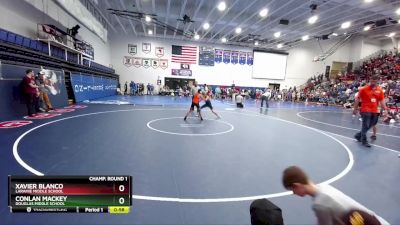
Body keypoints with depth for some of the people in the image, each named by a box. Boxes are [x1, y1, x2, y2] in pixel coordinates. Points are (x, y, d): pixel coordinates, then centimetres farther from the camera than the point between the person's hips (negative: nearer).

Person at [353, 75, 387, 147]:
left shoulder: (379, 90, 7)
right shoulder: (364, 89, -5)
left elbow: (382, 101, 9)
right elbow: (357, 99, -1)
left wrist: (385, 109, 0)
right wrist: (355, 109, -2)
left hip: (374, 111, 5)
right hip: (366, 110, -5)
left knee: (370, 125, 13)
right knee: (365, 126, -3)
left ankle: (358, 135, 30)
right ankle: (364, 141, 8)